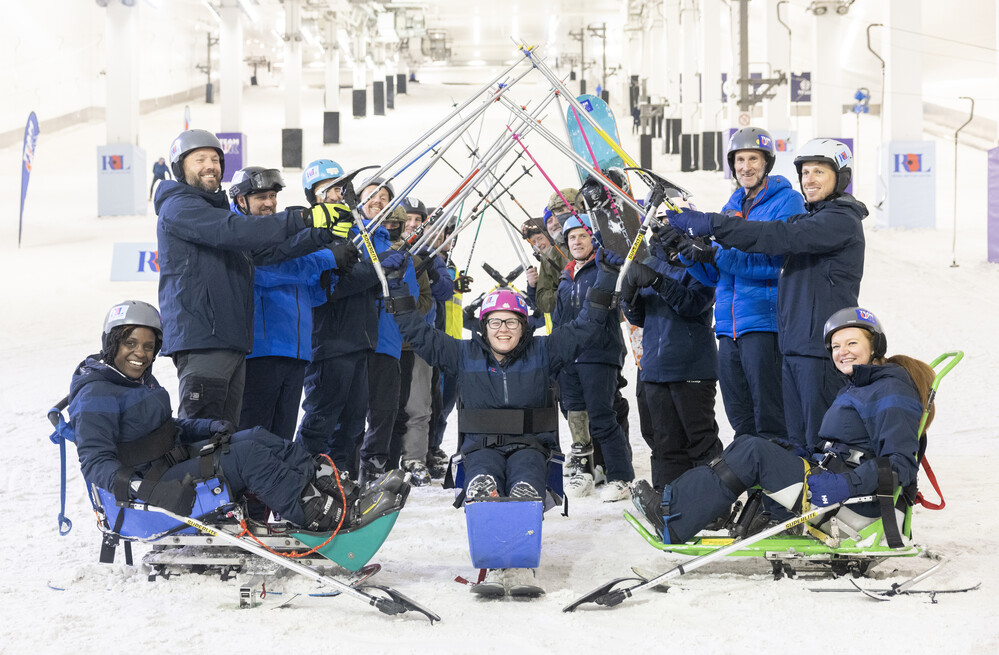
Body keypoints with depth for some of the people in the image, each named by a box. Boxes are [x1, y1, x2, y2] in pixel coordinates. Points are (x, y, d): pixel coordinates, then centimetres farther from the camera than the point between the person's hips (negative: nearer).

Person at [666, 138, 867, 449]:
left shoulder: (842, 221, -10)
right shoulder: (809, 219, 21)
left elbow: (780, 236, -21)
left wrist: (710, 224, -24)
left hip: (822, 348, -9)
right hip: (793, 346, 9)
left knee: (821, 441, -8)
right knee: (796, 438, 9)